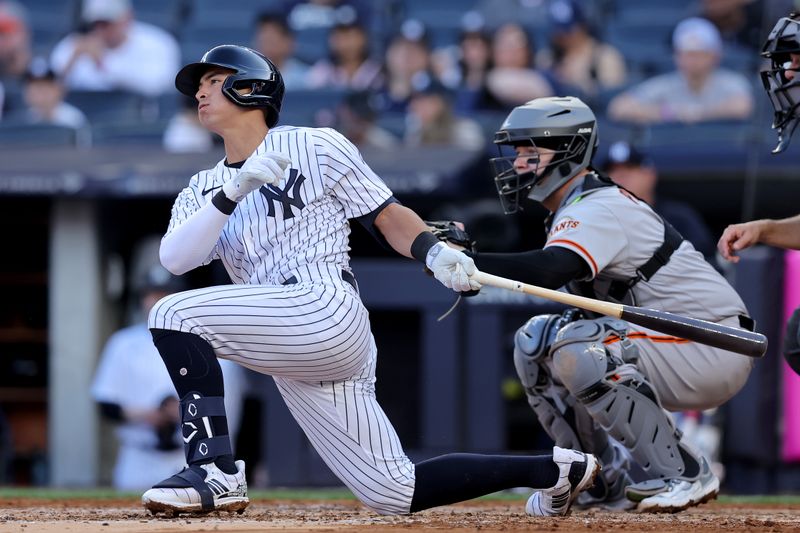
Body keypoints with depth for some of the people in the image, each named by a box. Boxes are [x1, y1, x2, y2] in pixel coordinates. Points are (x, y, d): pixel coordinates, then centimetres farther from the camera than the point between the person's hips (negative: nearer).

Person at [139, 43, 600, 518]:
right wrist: (232, 194, -14)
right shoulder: (203, 190, 19)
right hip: (296, 360, 7)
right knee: (394, 492, 5)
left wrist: (434, 252, -15)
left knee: (177, 314, -21)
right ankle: (554, 470, 18)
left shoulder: (315, 146, 4)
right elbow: (174, 258, 0)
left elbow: (387, 215, 4)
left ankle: (217, 472, -22)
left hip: (328, 314, -7)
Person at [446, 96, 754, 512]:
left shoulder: (600, 209, -19)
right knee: (536, 341, 7)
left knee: (578, 350, -29)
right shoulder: (575, 207, 14)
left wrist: (468, 259, -38)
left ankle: (680, 474, -19)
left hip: (717, 348, -10)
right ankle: (606, 481, 12)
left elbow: (548, 271, -37)